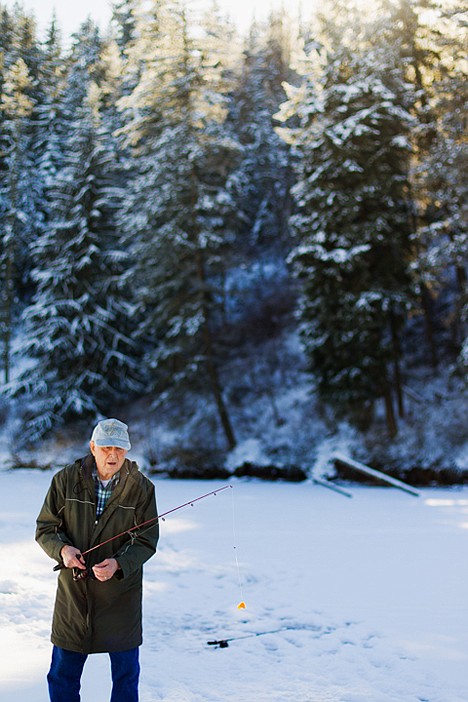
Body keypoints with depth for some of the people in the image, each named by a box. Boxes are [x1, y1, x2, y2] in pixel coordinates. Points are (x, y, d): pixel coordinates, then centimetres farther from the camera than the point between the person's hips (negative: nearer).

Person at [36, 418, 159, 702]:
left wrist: (118, 564, -24)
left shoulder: (142, 488, -6)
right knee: (63, 675, 11)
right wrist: (62, 549, -20)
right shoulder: (65, 480, -4)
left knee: (126, 674, 11)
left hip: (122, 593, -1)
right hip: (73, 591, 1)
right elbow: (45, 528, 1)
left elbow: (147, 541, -6)